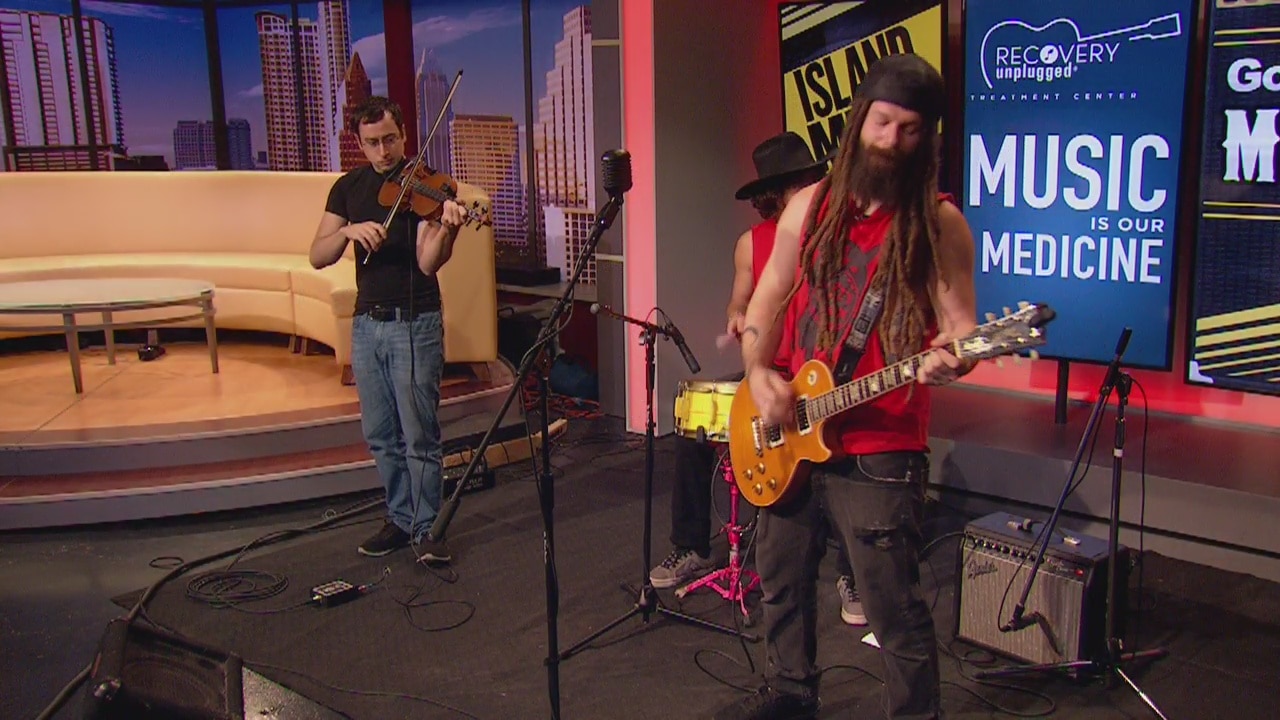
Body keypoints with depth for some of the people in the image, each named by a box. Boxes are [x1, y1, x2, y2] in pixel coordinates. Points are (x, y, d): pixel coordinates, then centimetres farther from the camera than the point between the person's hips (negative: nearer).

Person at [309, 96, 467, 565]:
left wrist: (447, 228, -36)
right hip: (367, 323, 5)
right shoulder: (348, 188, 8)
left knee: (419, 434, -3)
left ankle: (424, 529, 8)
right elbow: (317, 257, 0)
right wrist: (348, 231, -19)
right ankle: (400, 520, 25)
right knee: (381, 435, 12)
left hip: (414, 323, -5)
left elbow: (428, 262, -17)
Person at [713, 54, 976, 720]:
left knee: (894, 608, -1)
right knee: (781, 579, 21)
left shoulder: (939, 223, -6)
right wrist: (758, 373, -7)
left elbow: (960, 324, -8)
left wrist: (947, 360, -31)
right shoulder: (809, 206, 7)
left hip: (880, 450, -5)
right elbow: (767, 300, 9)